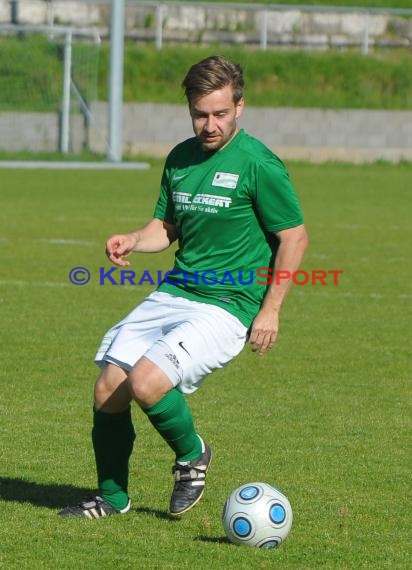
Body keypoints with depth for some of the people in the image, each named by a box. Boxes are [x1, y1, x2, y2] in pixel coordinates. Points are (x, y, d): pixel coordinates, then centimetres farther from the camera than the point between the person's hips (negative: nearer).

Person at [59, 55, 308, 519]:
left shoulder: (257, 163, -11)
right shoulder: (180, 158, 10)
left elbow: (294, 237, -7)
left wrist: (270, 309, -10)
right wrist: (132, 241, -1)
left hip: (226, 306, -7)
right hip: (173, 293, 7)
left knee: (146, 382, -24)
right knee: (108, 388, -3)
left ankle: (192, 455, 6)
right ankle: (111, 497, 17)